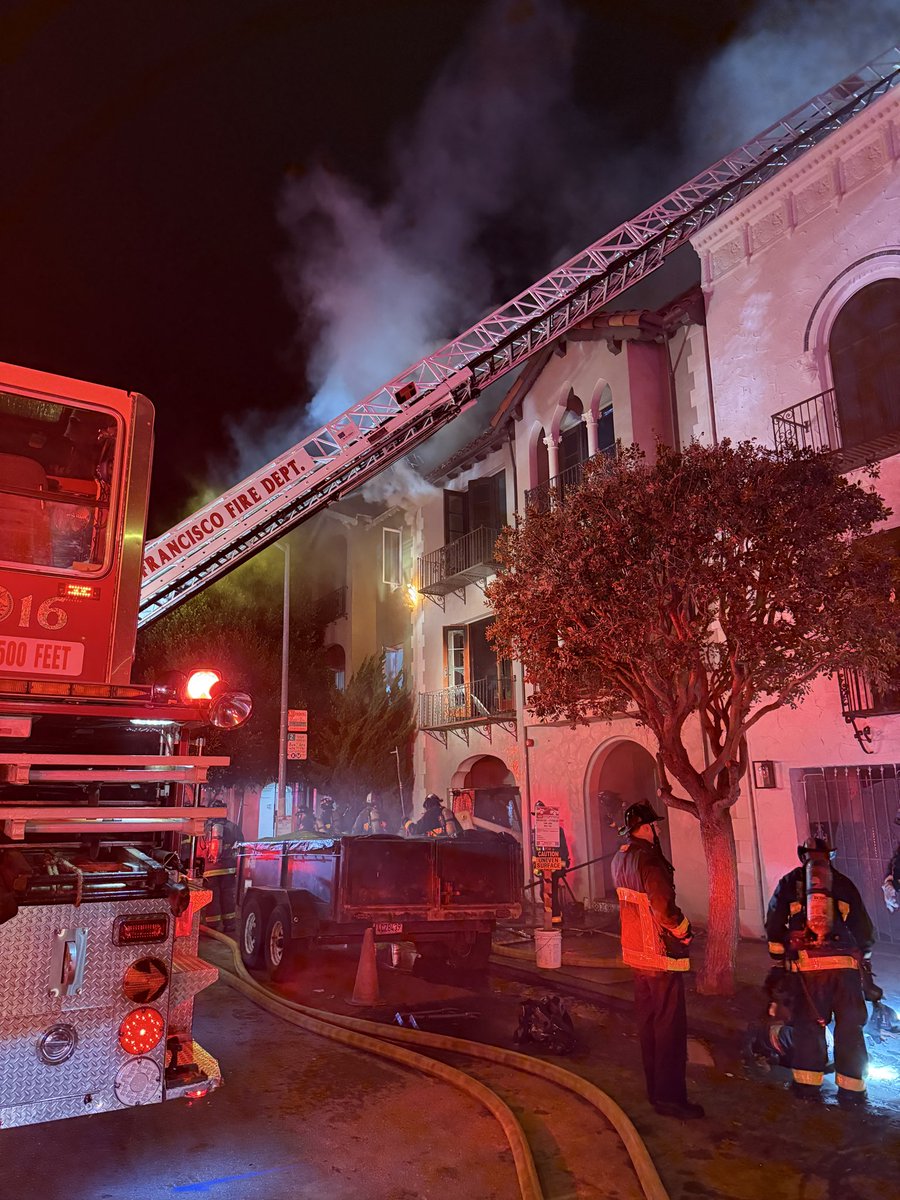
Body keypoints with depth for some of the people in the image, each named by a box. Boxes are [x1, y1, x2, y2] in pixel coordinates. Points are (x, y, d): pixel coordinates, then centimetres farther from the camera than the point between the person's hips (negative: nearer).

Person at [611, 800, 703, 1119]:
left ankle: (655, 1089, 25)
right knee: (670, 1026, 0)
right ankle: (670, 1097, 6)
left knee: (648, 1022, 16)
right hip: (661, 954, -8)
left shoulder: (619, 859, 6)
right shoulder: (649, 858, -22)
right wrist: (685, 932, -8)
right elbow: (664, 905, -24)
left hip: (637, 952, 9)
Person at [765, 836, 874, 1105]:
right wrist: (864, 958, 28)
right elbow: (864, 928, 15)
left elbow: (774, 924, 8)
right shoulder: (843, 883, 14)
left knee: (809, 1022, 9)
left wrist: (779, 959, 18)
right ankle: (851, 1087, 12)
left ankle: (807, 1083, 12)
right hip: (845, 962, 0)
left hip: (806, 964, 0)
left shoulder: (790, 882, 11)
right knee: (849, 1025, 10)